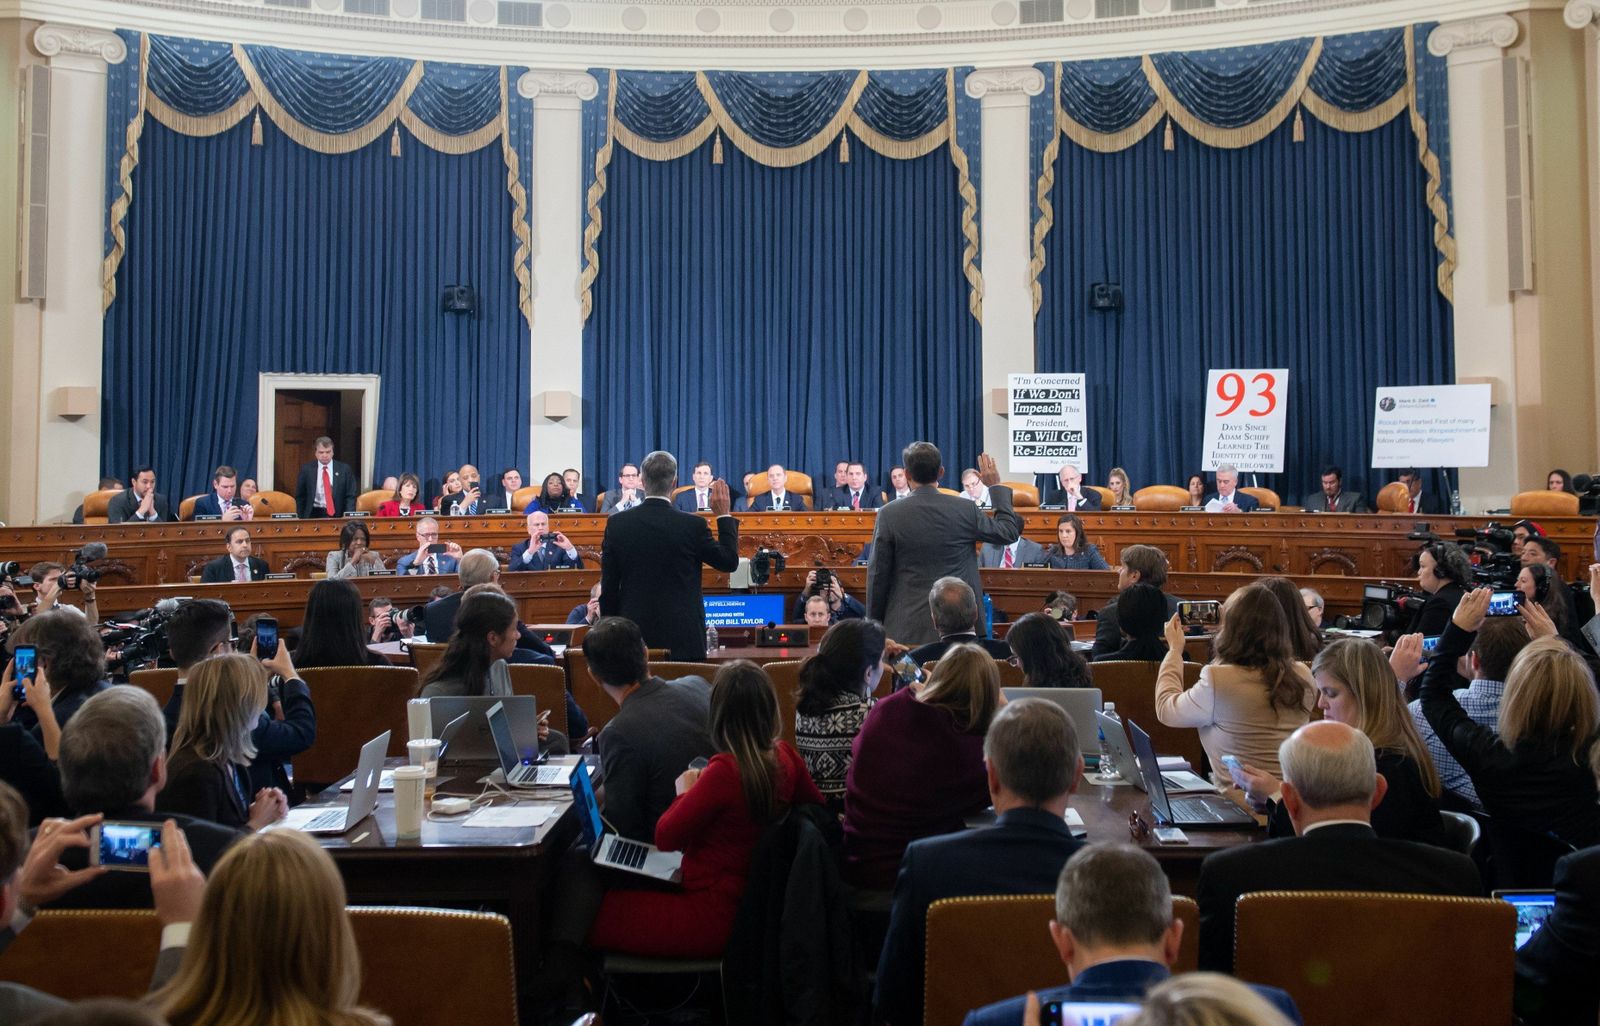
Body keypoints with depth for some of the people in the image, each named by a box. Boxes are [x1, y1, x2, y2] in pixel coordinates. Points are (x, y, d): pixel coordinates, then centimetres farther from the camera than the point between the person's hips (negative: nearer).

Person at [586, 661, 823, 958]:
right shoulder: (785, 757, -6)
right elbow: (817, 807, 15)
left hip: (716, 916, -8)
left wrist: (684, 792, 0)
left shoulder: (725, 771, -26)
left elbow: (665, 838, -18)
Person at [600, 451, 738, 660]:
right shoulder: (693, 525, -9)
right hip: (682, 639, -2)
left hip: (633, 636, 2)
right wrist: (724, 515, 12)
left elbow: (608, 586, 3)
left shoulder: (617, 524, -2)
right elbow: (730, 561, 5)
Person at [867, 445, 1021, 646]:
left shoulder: (889, 514, -6)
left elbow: (878, 574, -2)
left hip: (906, 628, -1)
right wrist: (996, 486, 22)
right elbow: (1009, 531, 13)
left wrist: (874, 622, 9)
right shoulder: (965, 509, -3)